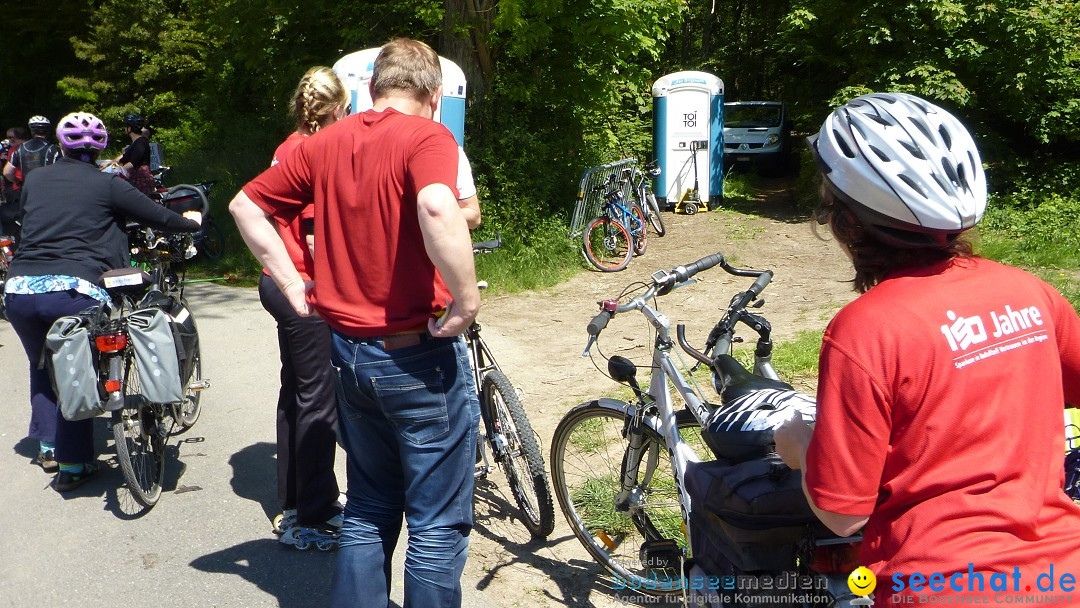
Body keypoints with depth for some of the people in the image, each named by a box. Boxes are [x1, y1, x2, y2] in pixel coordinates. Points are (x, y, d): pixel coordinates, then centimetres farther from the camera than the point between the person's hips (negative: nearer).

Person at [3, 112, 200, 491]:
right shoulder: (107, 185, 5)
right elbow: (161, 219, 10)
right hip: (74, 290, -4)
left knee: (42, 365, 27)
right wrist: (193, 223, 31)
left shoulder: (34, 180, 16)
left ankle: (47, 446, 28)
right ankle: (72, 466, 12)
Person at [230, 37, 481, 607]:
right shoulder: (426, 136, -12)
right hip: (419, 353, -6)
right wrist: (466, 299, -23)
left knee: (369, 513, 21)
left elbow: (245, 205, 12)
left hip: (348, 349, 7)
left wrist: (290, 283, 12)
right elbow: (437, 207, -33)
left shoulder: (325, 142, 8)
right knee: (438, 526, 6)